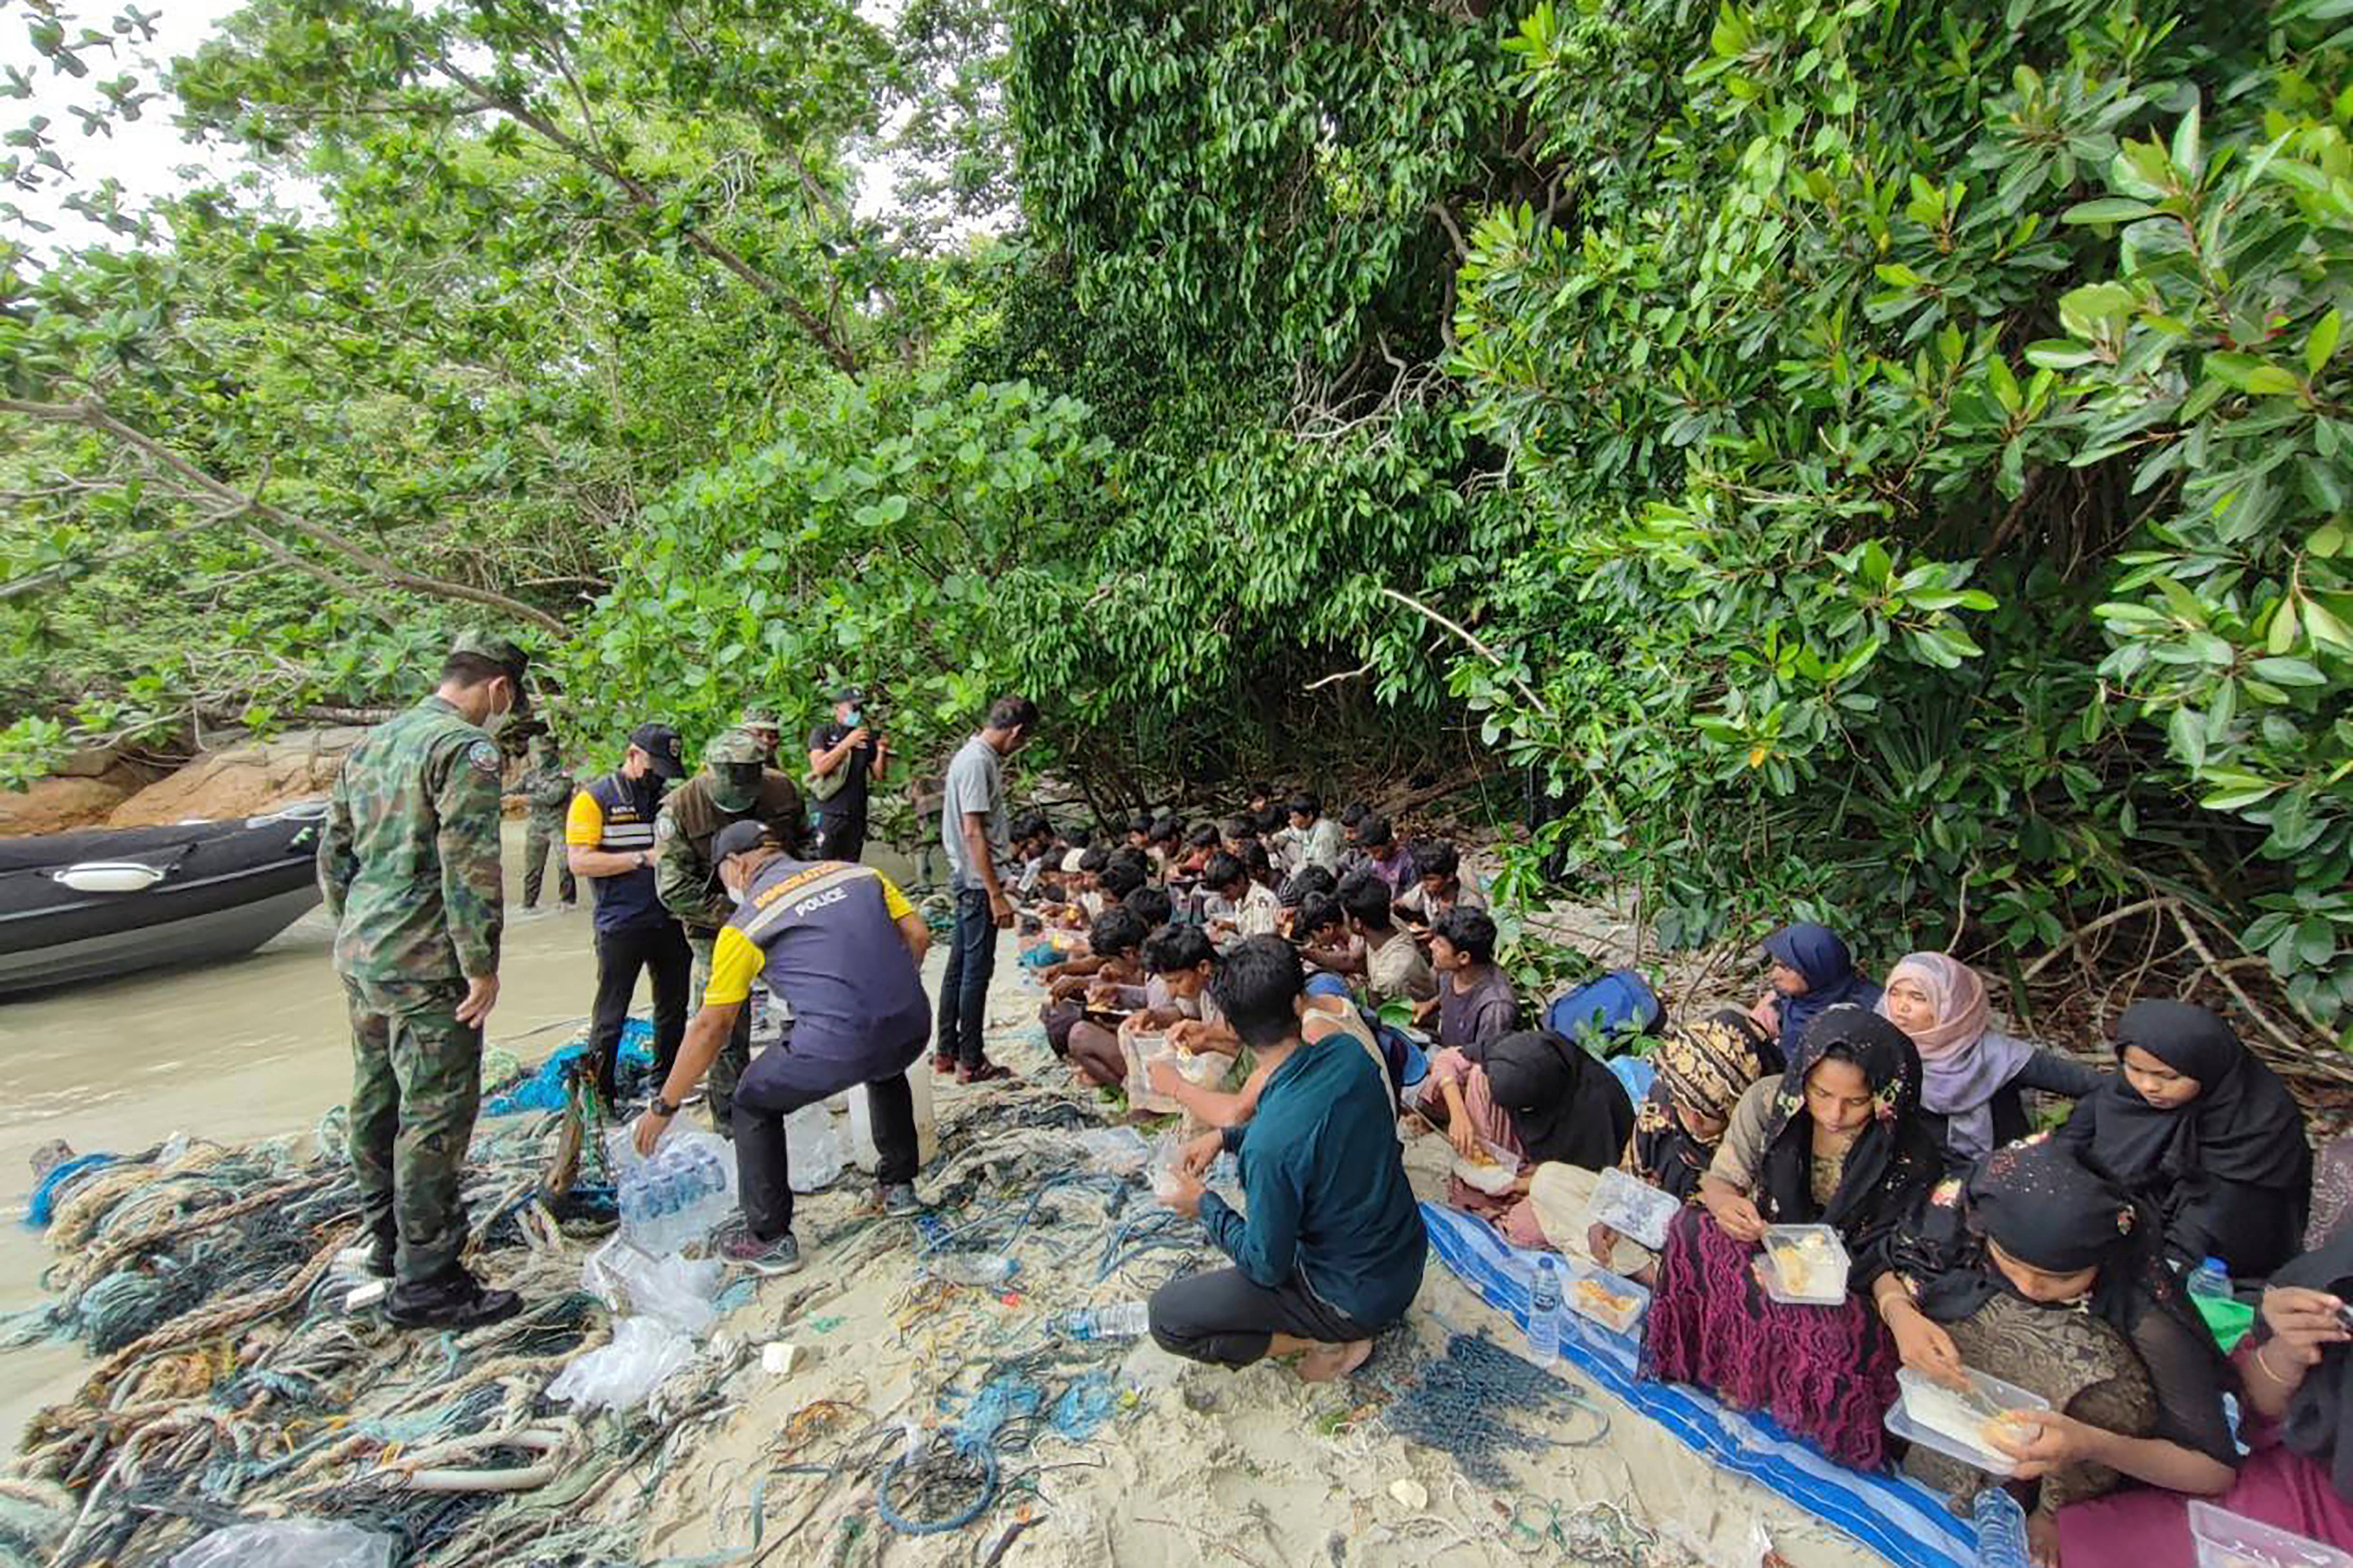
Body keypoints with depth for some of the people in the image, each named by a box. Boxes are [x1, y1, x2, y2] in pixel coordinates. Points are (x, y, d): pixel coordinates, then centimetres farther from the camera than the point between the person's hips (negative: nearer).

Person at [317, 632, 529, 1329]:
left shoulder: (369, 744, 13)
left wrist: (353, 931, 25)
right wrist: (483, 965, -15)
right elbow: (471, 868, -21)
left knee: (377, 1100, 20)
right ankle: (426, 1282, 7)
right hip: (426, 966, -10)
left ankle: (388, 1239, 36)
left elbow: (333, 856, 19)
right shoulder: (466, 748, -16)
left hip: (359, 956, 10)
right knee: (437, 1115, -2)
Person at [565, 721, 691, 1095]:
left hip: (671, 921, 6)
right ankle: (598, 1095, 19)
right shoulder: (595, 799, -5)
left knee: (674, 1009, 15)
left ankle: (667, 1086, 31)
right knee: (610, 1016, 4)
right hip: (621, 927, -5)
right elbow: (580, 861, -13)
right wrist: (643, 858, -21)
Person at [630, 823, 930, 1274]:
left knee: (753, 1106, 23)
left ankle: (770, 1241, 27)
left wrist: (664, 1107, 20)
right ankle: (898, 1186, 44)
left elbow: (711, 1028, 8)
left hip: (837, 1046, -5)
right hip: (912, 1030, 5)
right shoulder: (859, 872, 15)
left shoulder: (745, 924, 5)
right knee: (885, 1071, 40)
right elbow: (918, 935, 10)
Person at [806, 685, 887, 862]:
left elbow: (878, 775, 10)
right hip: (829, 814, -4)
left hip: (857, 814, 4)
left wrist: (882, 751, -8)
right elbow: (819, 767, -14)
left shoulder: (867, 736, 10)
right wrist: (847, 743, -19)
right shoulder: (822, 733, 1)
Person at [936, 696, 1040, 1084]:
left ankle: (946, 1050, 27)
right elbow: (973, 833, -23)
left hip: (968, 879, 10)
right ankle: (971, 1061, 9)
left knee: (960, 964, 16)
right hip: (977, 880, -10)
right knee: (978, 969, -1)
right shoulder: (978, 762, -19)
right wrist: (996, 894, -22)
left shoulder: (978, 756, 11)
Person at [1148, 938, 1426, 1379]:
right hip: (1410, 1260, 7)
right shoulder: (1350, 1054, -14)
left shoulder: (1268, 1145, -34)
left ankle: (1328, 1342, 2)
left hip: (1357, 1300, -7)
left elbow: (1267, 1268, -18)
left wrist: (1203, 1205, -5)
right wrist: (1227, 1137, 1)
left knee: (1165, 1317, -1)